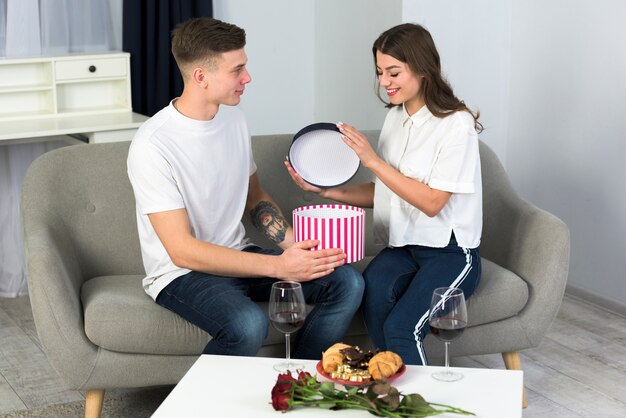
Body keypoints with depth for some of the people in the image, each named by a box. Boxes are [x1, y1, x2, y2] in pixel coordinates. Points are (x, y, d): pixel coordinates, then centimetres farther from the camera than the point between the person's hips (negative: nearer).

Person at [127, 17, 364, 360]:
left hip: (237, 256, 7)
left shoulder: (234, 119, 4)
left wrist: (297, 245, -4)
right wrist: (278, 267, -26)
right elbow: (182, 251, -22)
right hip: (182, 272, -7)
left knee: (347, 282, -11)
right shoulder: (152, 145, -20)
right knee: (248, 324, -37)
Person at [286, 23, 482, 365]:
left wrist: (373, 161, -17)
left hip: (450, 252, -5)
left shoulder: (456, 124, -11)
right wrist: (327, 191, 1)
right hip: (401, 246, 6)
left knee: (400, 328, -28)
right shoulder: (395, 117, 11)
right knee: (373, 287, -29)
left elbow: (432, 203, -15)